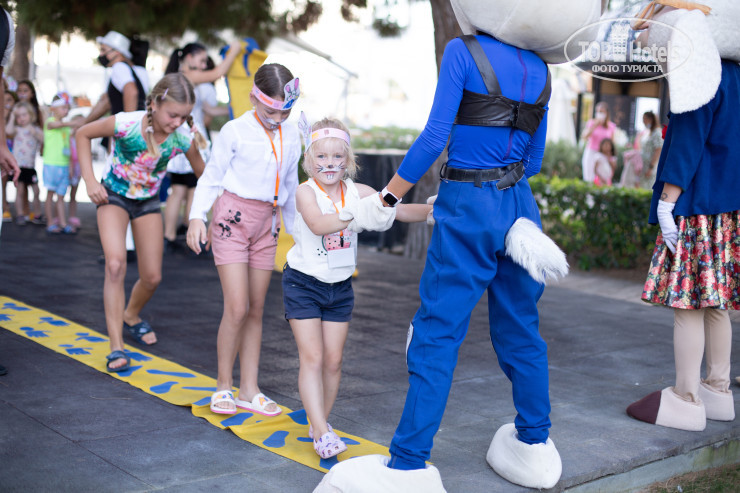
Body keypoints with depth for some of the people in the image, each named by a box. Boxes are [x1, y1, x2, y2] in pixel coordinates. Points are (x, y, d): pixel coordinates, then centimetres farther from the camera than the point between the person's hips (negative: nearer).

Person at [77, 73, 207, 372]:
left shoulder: (184, 138, -21)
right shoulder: (126, 124, -29)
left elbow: (203, 173, -5)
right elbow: (83, 134, -11)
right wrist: (90, 180, -16)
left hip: (148, 201, 3)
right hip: (114, 196, -3)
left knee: (152, 277, 5)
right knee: (115, 264, -23)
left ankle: (130, 317, 40)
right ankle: (116, 348, -17)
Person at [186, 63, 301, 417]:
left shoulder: (291, 137, 8)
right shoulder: (235, 131, -7)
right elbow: (212, 176, -5)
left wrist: (295, 230, 22)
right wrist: (197, 216, -17)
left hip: (266, 224, 5)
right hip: (233, 218, -5)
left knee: (256, 309, 7)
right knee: (236, 309, -10)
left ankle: (249, 389, 15)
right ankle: (223, 386, 7)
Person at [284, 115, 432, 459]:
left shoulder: (358, 192, -5)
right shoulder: (306, 192, -17)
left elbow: (400, 211, -8)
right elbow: (318, 224, -37)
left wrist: (436, 209, -24)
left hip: (340, 287, 4)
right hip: (303, 283, -4)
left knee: (333, 360, 8)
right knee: (312, 358, -7)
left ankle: (319, 422, 26)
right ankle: (321, 434, -7)